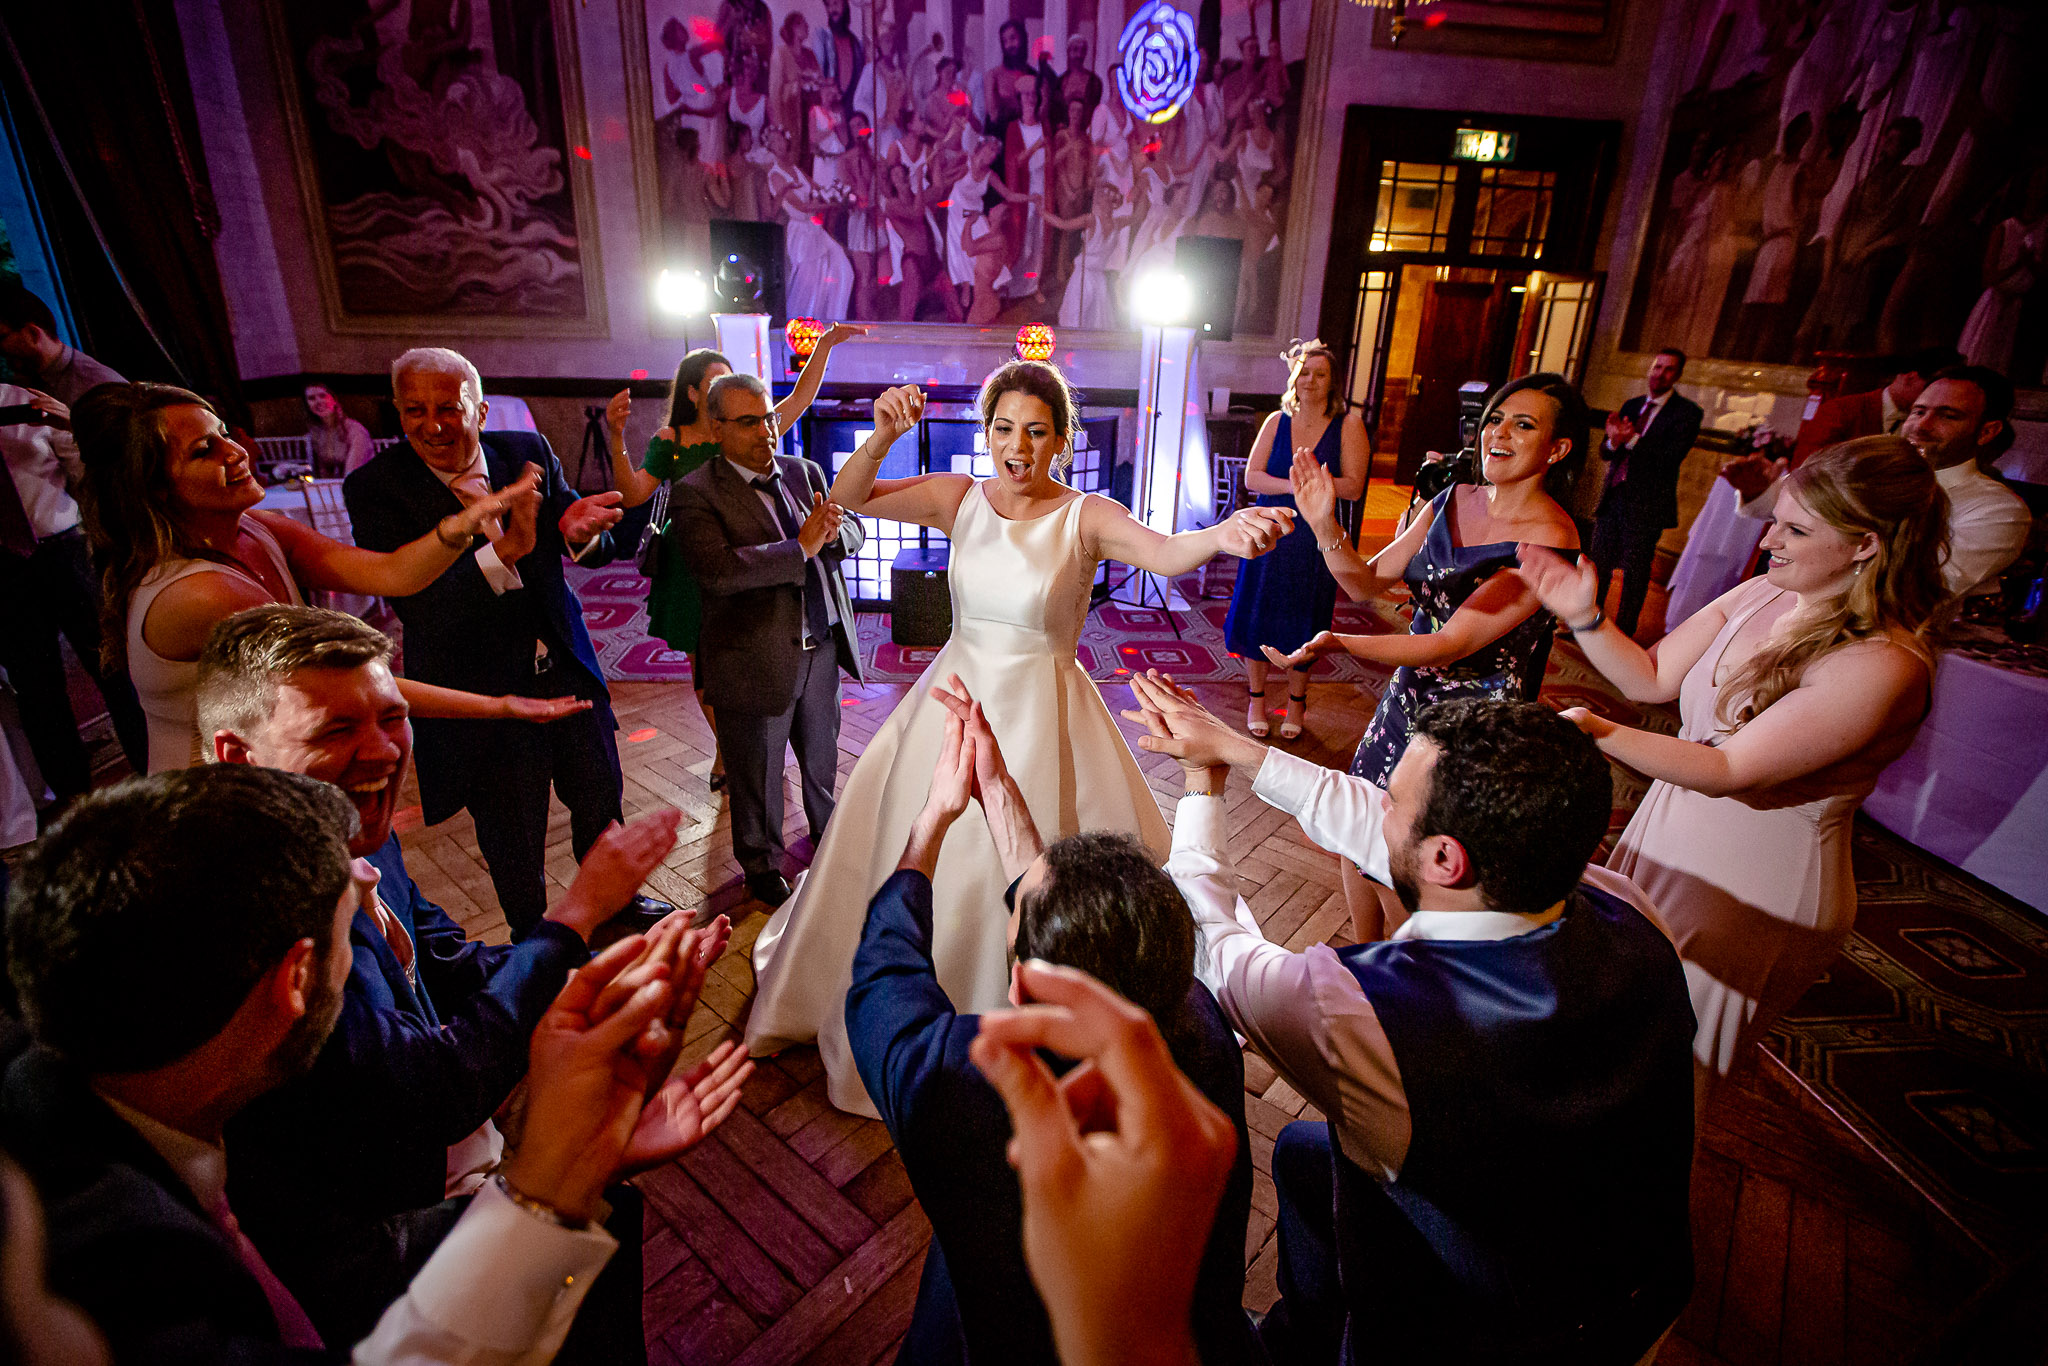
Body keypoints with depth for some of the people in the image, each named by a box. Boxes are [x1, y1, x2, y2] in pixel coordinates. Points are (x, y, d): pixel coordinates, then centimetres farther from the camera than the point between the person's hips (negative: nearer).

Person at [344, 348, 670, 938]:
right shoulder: (375, 487, -15)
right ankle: (533, 941, 41)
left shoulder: (528, 452, -5)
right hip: (482, 694, -3)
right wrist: (505, 550, -41)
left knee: (600, 799, 22)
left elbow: (599, 549, -6)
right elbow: (416, 604, -26)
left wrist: (580, 532, -31)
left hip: (565, 667, 4)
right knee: (514, 845, 14)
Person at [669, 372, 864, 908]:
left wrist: (833, 531, -18)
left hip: (822, 645, 6)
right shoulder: (697, 493, -13)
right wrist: (802, 548, -28)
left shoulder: (804, 472, 7)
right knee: (757, 774, 13)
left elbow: (854, 531, 5)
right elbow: (716, 569, -27)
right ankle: (762, 863, 36)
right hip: (756, 659, -5)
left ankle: (828, 831, 49)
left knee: (821, 754, 24)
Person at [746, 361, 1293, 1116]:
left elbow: (1164, 552, -31)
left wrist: (1222, 535, -53)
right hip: (954, 704, 4)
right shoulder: (959, 498, -2)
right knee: (911, 867, 17)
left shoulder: (1086, 517, -12)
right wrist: (884, 435, -24)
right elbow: (846, 497, -6)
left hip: (1041, 715, -3)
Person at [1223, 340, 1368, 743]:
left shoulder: (1348, 425, -4)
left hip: (1315, 538, -2)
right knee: (1258, 614, 5)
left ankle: (1296, 701, 27)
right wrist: (1290, 485, -20)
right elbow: (1252, 477, -3)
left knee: (1303, 621, 7)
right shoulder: (1277, 421, 4)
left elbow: (1353, 487, -10)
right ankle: (1257, 699, 24)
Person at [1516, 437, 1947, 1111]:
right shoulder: (1764, 595, -2)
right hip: (1668, 847, 7)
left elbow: (1730, 771, -29)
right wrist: (1585, 619, -12)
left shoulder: (1880, 667, -23)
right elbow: (1651, 676, 4)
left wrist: (1602, 733, -43)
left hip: (1754, 897, -7)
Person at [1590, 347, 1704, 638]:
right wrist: (1614, 441, -17)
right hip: (1613, 497, 5)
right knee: (1598, 564, 11)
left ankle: (1623, 634, 12)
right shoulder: (1632, 405, 12)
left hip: (1647, 503, -5)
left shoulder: (1687, 412, -4)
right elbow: (1605, 452, 6)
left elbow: (1670, 458, -16)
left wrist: (1630, 440, -24)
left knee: (1635, 573, 3)